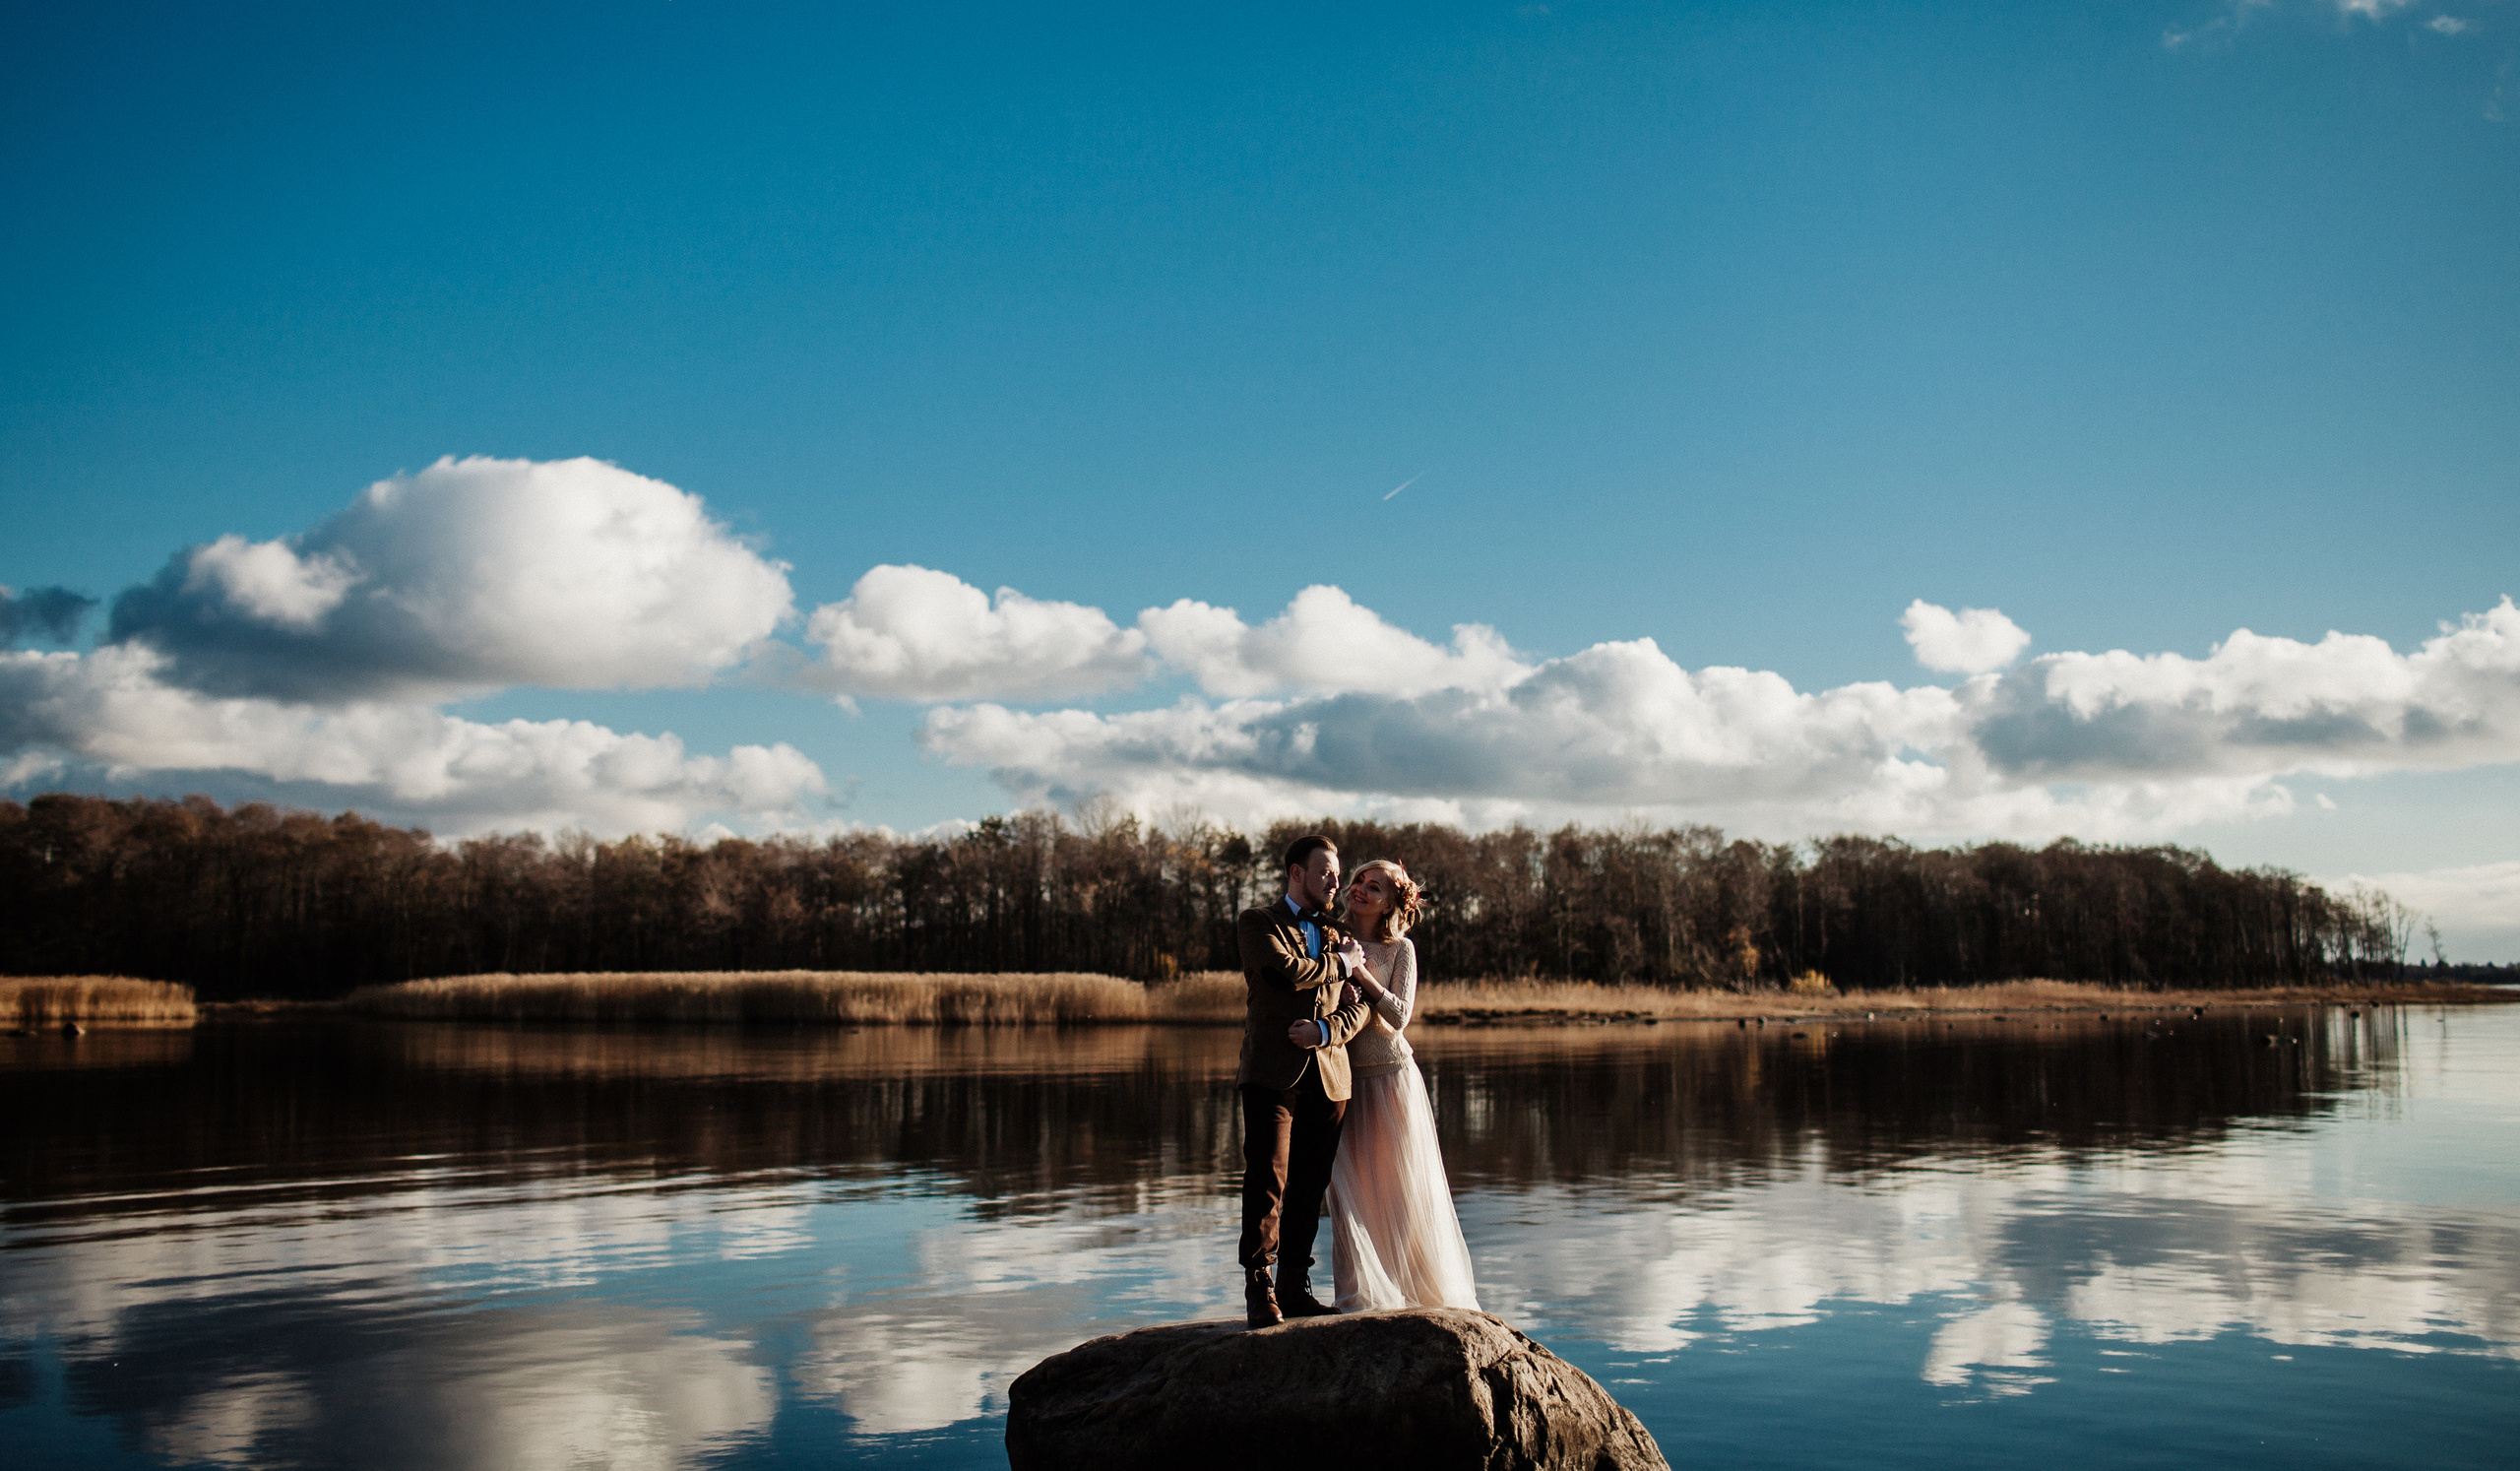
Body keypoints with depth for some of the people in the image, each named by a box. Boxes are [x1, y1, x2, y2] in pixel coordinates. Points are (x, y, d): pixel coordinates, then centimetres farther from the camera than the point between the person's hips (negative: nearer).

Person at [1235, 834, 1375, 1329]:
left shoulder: (1335, 936, 22)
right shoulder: (1258, 923, 5)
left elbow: (1357, 1006, 12)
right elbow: (1289, 971, -14)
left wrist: (1327, 1031, -9)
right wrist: (1342, 964, 0)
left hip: (1328, 1075, 5)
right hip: (1273, 1074, -5)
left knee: (1310, 1186, 5)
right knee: (1267, 1181, -9)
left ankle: (1295, 1287, 13)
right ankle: (1259, 1290, -2)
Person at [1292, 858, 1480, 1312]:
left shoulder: (1401, 949, 0)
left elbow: (1399, 1016, -10)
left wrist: (1359, 971, -16)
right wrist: (1343, 994, -17)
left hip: (1390, 1074, -2)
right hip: (1344, 1077, 2)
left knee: (1404, 1185, 4)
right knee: (1351, 1186, -1)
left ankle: (1419, 1287, 19)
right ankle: (1362, 1293, 8)